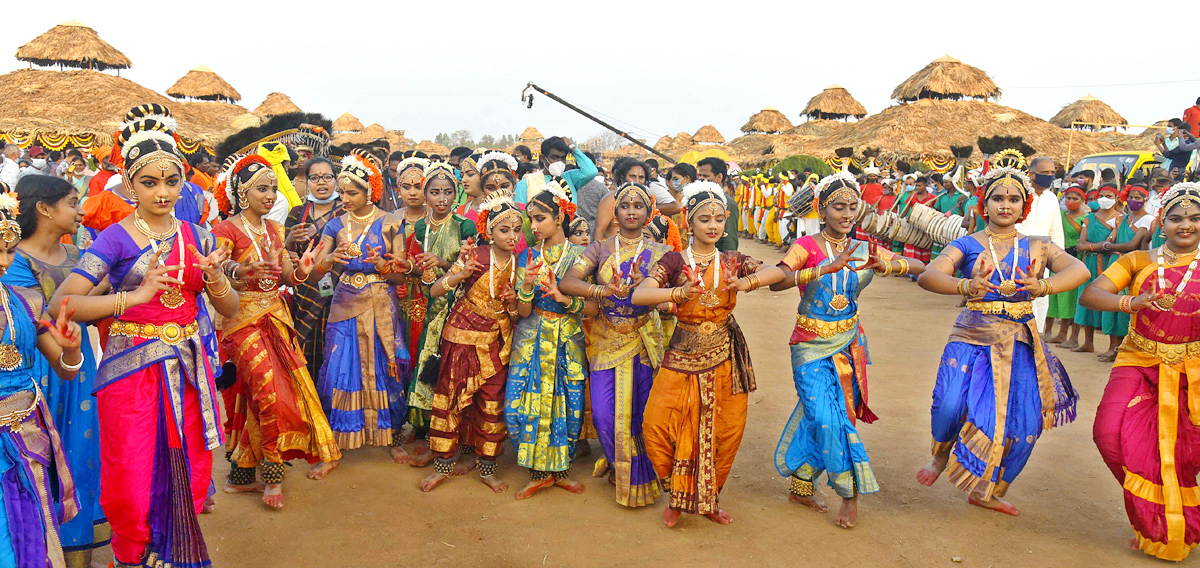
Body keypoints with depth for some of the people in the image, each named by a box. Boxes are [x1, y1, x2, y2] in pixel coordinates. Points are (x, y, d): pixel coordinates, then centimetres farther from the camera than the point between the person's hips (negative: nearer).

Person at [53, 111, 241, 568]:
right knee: (134, 484, 4)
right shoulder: (116, 239, -6)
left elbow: (231, 309, 9)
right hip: (132, 370, -4)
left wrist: (214, 279, -12)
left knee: (189, 478, 11)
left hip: (189, 369, 4)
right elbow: (60, 305, -16)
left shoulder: (198, 236, 6)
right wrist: (135, 296, -26)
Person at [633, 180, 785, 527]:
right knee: (661, 425, -6)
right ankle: (679, 497, 19)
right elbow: (639, 295, -18)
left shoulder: (732, 261, 5)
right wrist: (680, 292, -34)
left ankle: (707, 499, 29)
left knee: (723, 430, 6)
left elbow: (779, 272, -5)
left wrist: (748, 282, -24)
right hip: (684, 355, -2)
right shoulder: (674, 261, -4)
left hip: (725, 356, 2)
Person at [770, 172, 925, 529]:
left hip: (849, 345, 4)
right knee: (827, 416, -10)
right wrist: (828, 268, -38)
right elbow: (776, 282, -29)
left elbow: (919, 267, 0)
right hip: (812, 346, -4)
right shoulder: (807, 246, -11)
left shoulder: (863, 251, 3)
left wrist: (886, 267, -22)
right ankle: (850, 493, 9)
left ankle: (801, 485, 27)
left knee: (817, 414, 8)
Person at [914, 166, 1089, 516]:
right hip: (971, 339, -2)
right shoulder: (967, 245, 2)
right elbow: (927, 276, -14)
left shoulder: (1038, 247, 9)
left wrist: (1043, 287, -28)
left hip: (1019, 345, 3)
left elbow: (1079, 270, -7)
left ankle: (988, 492, 21)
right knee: (950, 404, -23)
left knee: (1026, 426, -3)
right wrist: (965, 286, -33)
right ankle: (941, 456, 11)